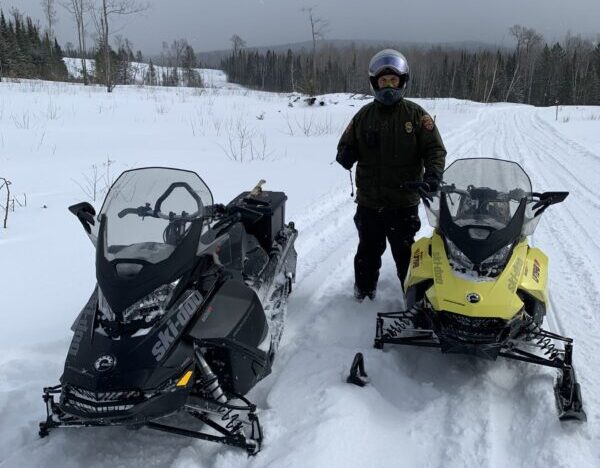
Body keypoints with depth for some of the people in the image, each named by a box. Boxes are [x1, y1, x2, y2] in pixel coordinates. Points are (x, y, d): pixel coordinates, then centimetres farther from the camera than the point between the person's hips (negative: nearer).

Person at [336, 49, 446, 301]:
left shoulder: (416, 114, -1)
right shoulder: (364, 115, 5)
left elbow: (435, 149, -2)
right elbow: (346, 144, 12)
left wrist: (432, 175, -21)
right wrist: (345, 155, -13)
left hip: (404, 201, -2)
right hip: (369, 200, 2)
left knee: (405, 252, 8)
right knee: (368, 250, 15)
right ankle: (364, 287, 35)